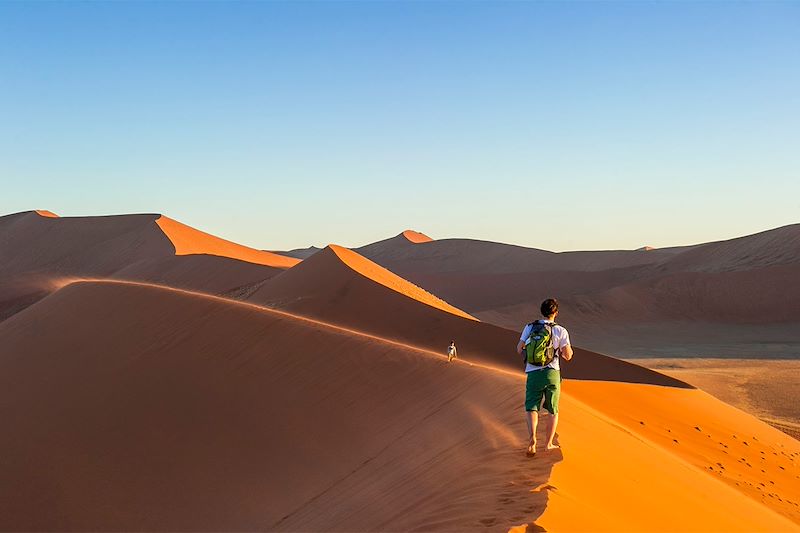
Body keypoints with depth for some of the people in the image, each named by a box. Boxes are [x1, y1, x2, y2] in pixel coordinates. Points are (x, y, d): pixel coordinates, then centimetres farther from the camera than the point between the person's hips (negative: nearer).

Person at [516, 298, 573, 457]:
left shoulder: (530, 327, 6)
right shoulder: (561, 331, 0)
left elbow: (519, 349, 6)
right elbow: (567, 356, -2)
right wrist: (570, 350, 21)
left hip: (533, 373, 1)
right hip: (552, 373, 0)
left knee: (531, 408, 0)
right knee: (553, 411, 14)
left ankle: (532, 437, -26)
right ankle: (549, 443, 17)